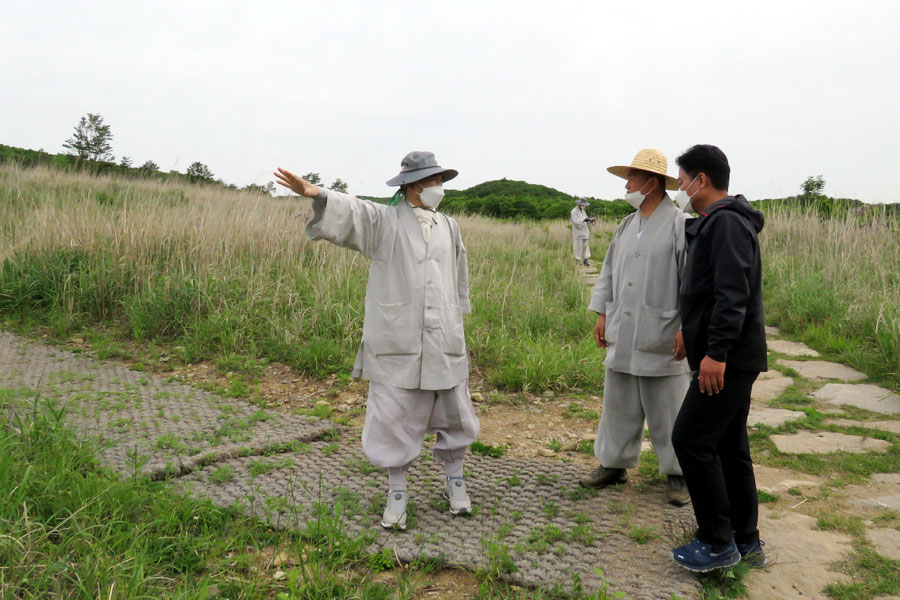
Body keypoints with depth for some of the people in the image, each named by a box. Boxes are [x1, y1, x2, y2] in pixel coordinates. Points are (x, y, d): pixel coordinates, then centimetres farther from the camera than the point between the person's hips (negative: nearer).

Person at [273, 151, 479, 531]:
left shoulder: (449, 228, 11)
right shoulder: (384, 221, -2)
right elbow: (350, 211, -20)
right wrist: (316, 194, -40)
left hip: (443, 342, 4)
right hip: (398, 342, -4)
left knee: (454, 414, 11)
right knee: (394, 417, 3)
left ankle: (454, 482, 32)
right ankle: (397, 493, 21)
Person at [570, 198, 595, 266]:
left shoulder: (583, 211, 19)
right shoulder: (574, 212, -6)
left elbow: (586, 221, 19)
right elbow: (575, 221, -19)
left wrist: (590, 220, -2)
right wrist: (584, 220, -30)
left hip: (584, 232, 7)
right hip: (578, 233, -7)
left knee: (585, 246, 0)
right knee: (578, 246, -6)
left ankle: (585, 260, -1)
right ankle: (578, 260, 1)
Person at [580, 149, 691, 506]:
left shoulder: (680, 225, -10)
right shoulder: (627, 225, 12)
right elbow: (609, 272, 17)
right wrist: (601, 314, 11)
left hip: (661, 341, -6)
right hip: (622, 338, 7)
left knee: (667, 410, 6)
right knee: (618, 406, 14)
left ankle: (677, 474, 21)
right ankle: (614, 464, 29)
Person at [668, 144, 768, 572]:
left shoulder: (726, 222, -14)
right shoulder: (712, 223, 18)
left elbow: (733, 294, -23)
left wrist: (716, 352, -26)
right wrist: (694, 340, 20)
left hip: (728, 359, -10)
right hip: (730, 358, 10)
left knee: (691, 439, -8)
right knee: (729, 445, 14)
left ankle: (717, 543, 3)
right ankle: (745, 540, 24)